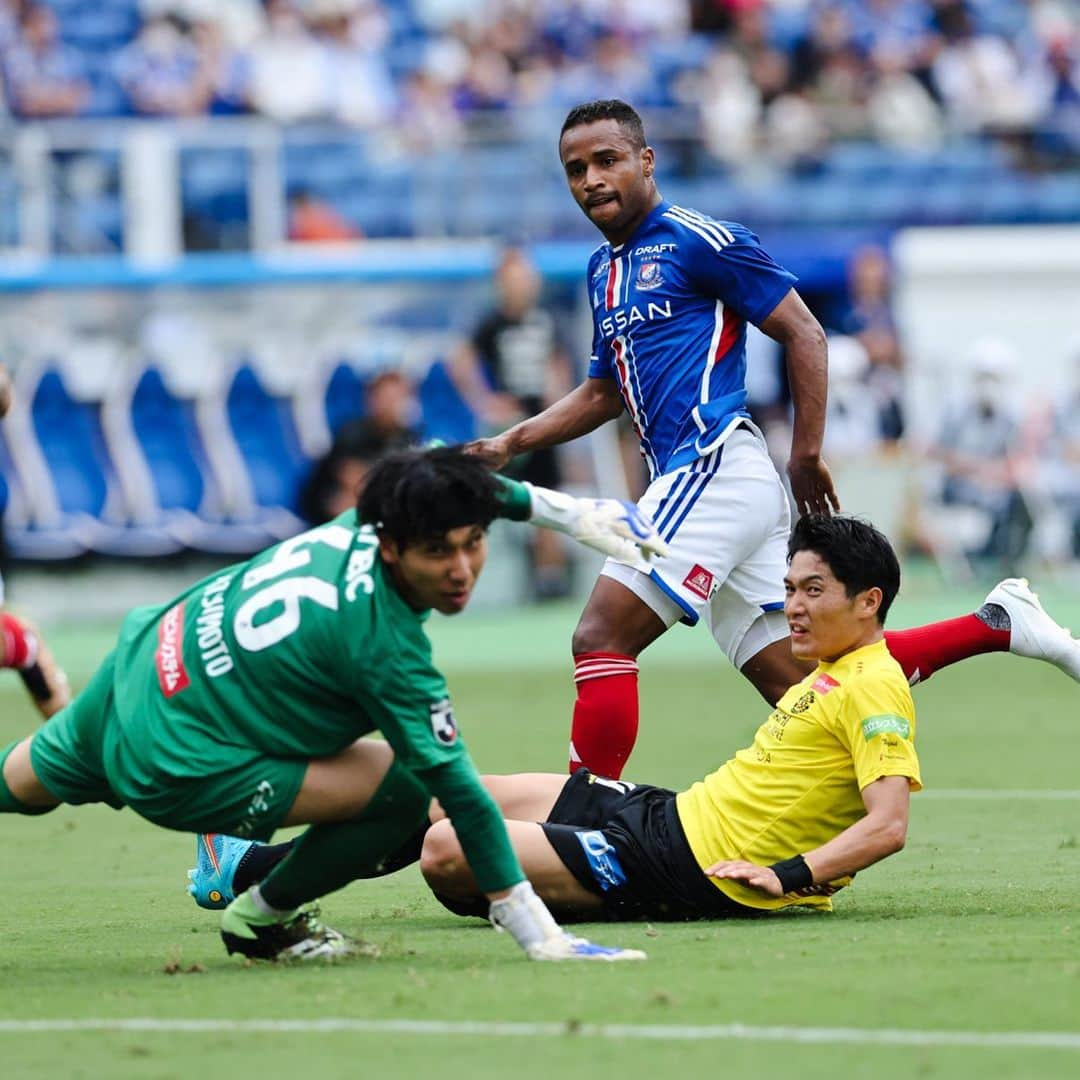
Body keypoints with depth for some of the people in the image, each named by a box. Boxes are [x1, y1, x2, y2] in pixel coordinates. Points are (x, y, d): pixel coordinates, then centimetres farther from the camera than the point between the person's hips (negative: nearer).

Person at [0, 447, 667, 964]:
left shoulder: (360, 525, -9)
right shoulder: (386, 650, -29)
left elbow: (453, 477, 15)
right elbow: (458, 791, -27)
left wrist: (572, 513, 17)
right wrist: (539, 936, -24)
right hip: (178, 770, -9)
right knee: (405, 789, -15)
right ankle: (262, 918, 9)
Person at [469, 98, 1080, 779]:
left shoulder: (698, 241, -5)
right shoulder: (604, 269, 21)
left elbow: (804, 333, -6)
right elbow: (604, 394, 32)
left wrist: (807, 456, -8)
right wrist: (507, 445, 21)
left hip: (715, 467, -9)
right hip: (691, 480, 9)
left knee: (602, 640, -15)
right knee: (799, 683, 4)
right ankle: (998, 625, 11)